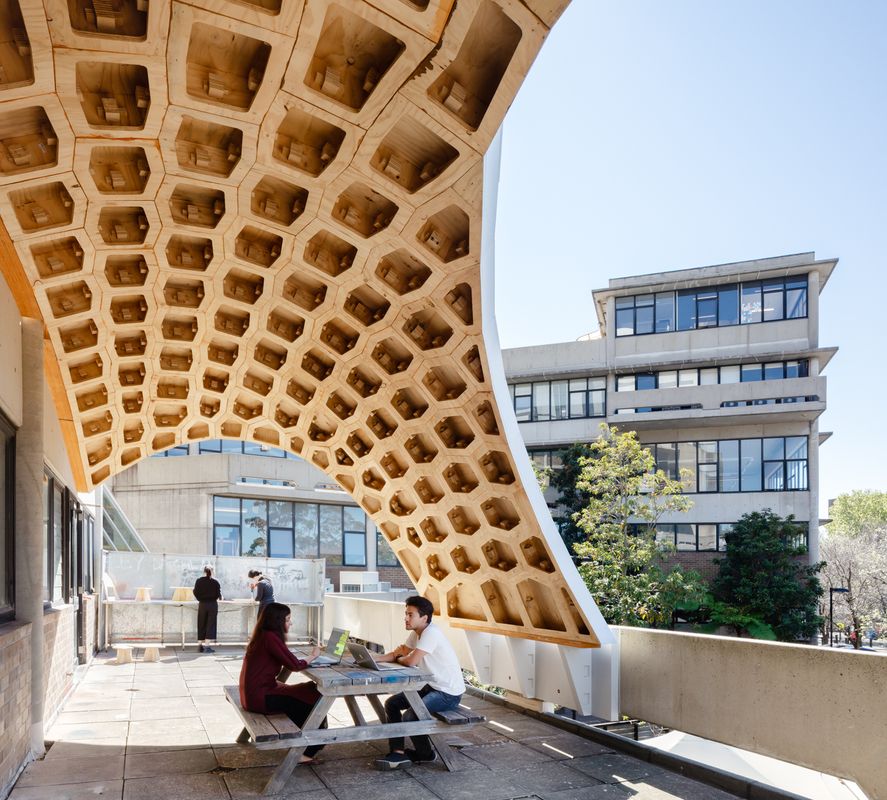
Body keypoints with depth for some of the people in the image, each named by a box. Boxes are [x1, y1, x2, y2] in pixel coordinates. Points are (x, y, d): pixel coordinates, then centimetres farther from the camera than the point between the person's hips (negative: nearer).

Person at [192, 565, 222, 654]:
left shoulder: (199, 581, -4)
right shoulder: (215, 582, -7)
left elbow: (196, 593, -3)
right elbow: (219, 595, -3)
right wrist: (220, 598, 19)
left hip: (202, 604, 2)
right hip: (213, 604, -2)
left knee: (201, 625, 12)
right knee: (210, 624, 1)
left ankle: (201, 645, 17)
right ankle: (206, 646, -4)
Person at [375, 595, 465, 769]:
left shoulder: (431, 633, -24)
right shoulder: (416, 633, 6)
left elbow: (411, 661, -27)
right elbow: (399, 653, 10)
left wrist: (398, 659, -4)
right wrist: (374, 659, -9)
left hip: (449, 693, -10)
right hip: (431, 686, 10)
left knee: (409, 716, -22)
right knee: (391, 704, 4)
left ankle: (425, 754, 5)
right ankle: (398, 753, 4)